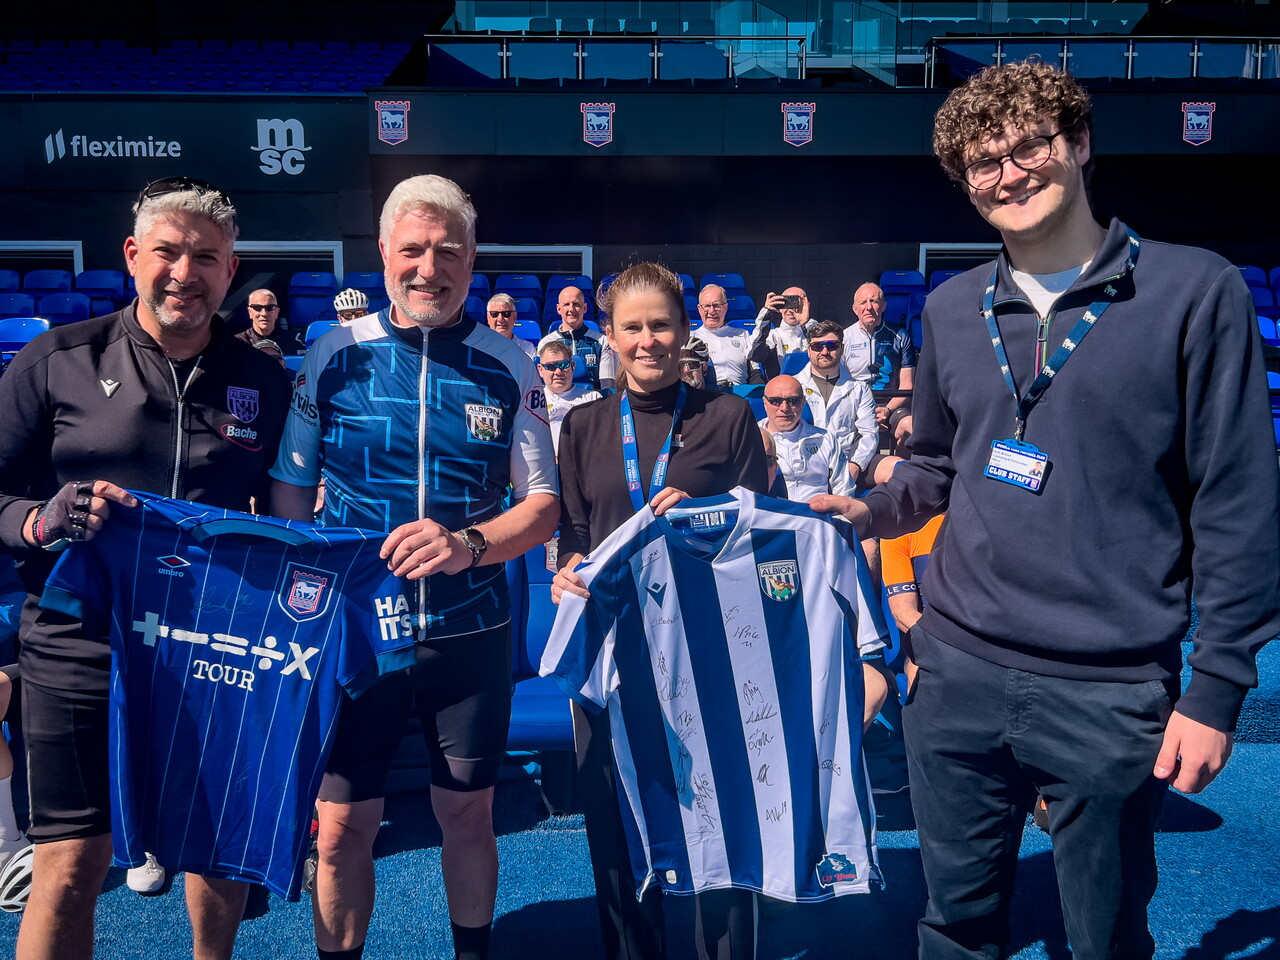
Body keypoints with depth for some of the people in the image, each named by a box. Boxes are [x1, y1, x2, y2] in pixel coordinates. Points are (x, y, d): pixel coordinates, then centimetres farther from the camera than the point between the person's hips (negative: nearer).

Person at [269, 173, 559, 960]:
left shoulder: (509, 368, -2)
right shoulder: (333, 356, -2)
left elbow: (544, 506, -3)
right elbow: (290, 492, 3)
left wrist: (469, 543, -22)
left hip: (470, 631, 1)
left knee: (468, 815, 15)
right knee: (341, 829, 7)